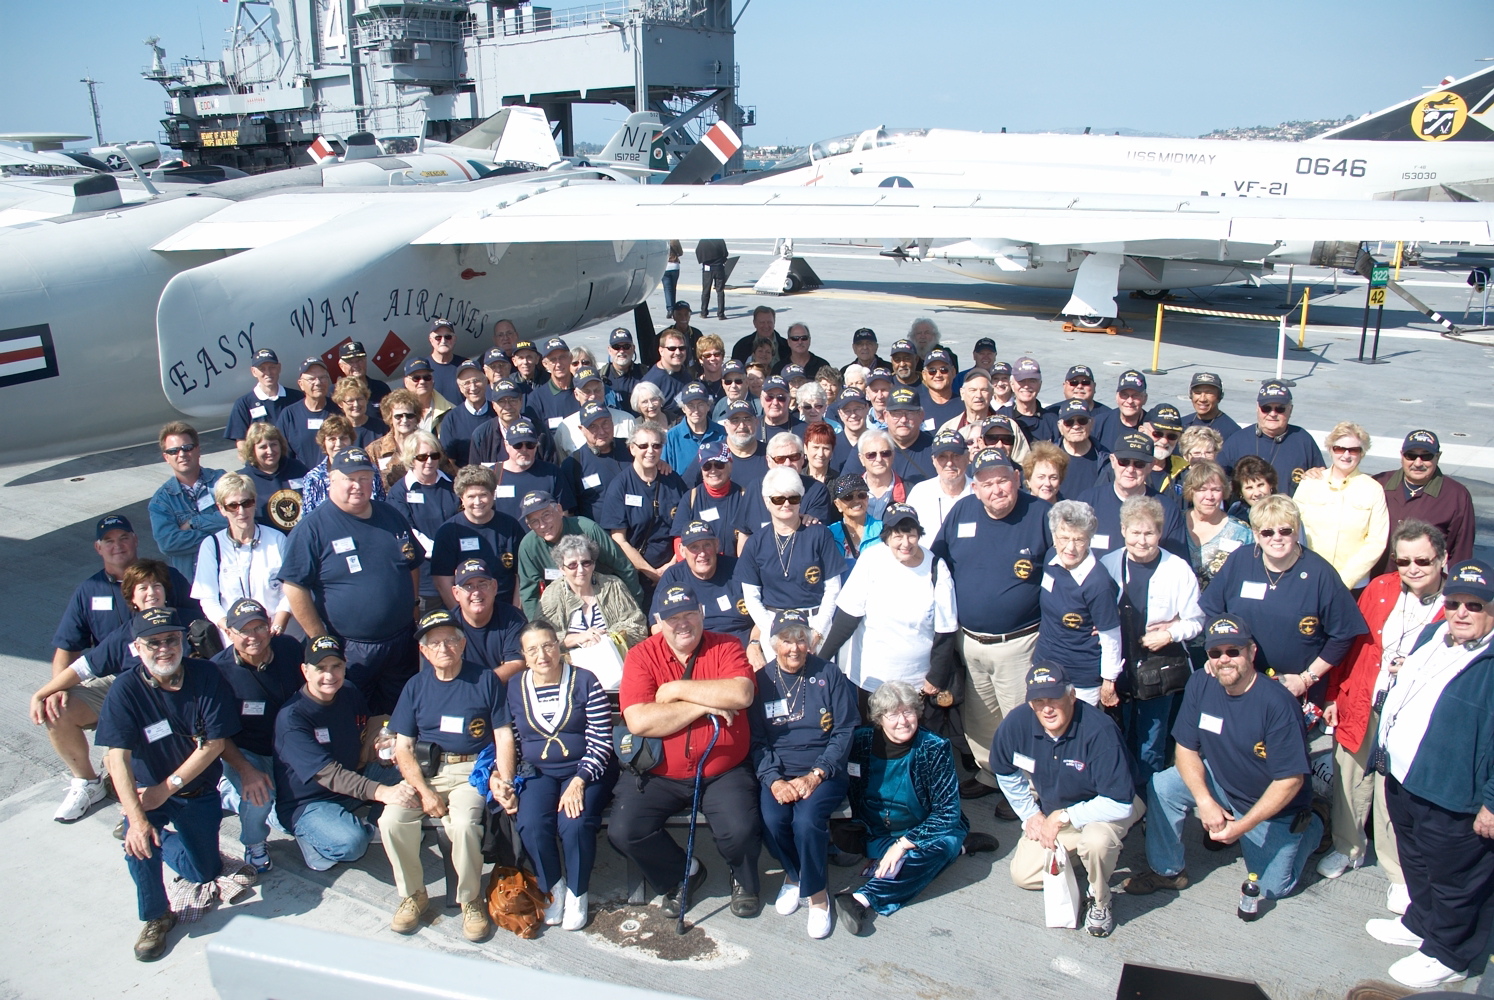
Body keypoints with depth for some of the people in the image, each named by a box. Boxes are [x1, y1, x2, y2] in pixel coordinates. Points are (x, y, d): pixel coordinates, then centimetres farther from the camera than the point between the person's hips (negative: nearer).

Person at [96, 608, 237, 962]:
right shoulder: (126, 689, -20)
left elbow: (215, 742, -15)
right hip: (146, 788, -2)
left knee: (204, 873, 9)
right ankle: (156, 917, -4)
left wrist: (167, 788, -20)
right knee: (139, 842, -31)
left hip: (199, 790, 2)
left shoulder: (205, 676, -17)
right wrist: (136, 818, -36)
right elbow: (118, 757, -26)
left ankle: (163, 838, 41)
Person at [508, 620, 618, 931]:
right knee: (530, 824, -26)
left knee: (575, 823, -28)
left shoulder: (585, 682, -6)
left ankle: (578, 893, 0)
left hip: (586, 768, -2)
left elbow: (601, 740, -10)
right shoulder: (514, 689, 4)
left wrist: (579, 782, -19)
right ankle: (553, 889, 3)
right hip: (538, 773, 3)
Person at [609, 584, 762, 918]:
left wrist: (677, 689, -18)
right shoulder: (641, 656, -3)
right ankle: (682, 874, 14)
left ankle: (743, 879, 14)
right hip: (661, 774, 1)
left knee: (740, 830, -25)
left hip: (723, 772, -1)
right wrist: (702, 706, -17)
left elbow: (741, 694, -23)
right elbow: (638, 721, -17)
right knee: (623, 831, -17)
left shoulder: (726, 647, -2)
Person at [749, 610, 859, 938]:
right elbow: (755, 740, 2)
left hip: (824, 772, -1)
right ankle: (795, 873, 7)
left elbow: (845, 732, -1)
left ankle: (817, 892, -2)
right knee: (771, 820, -27)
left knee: (807, 819, -29)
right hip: (778, 772, 2)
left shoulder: (828, 675, 1)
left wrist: (815, 776, -13)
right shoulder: (761, 681, 4)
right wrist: (774, 780, -15)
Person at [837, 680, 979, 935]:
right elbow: (850, 794, 0)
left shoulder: (934, 749, -15)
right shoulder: (861, 742, -9)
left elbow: (947, 811, -17)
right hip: (876, 834, 4)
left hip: (925, 832, -4)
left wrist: (903, 844, -25)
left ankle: (864, 900, -49)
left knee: (944, 843, -35)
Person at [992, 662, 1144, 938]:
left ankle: (1100, 902, -6)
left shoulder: (1099, 730, -35)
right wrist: (1031, 814, 0)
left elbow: (1119, 804, -35)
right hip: (1051, 813, 5)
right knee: (1023, 875, 2)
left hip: (1102, 810, -5)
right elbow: (1006, 772, 2)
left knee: (1096, 840, -37)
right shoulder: (1016, 723, -21)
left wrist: (1063, 817, -29)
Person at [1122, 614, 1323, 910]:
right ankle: (1166, 871, 1)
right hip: (1221, 783, 4)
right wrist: (1205, 801, -22)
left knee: (1273, 888, 0)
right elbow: (1186, 748, -7)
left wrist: (1242, 826, -25)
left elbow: (1291, 780, -24)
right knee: (1161, 787, -18)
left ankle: (1309, 827, 26)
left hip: (1274, 806, -4)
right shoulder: (1200, 685, -13)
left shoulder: (1276, 703, -28)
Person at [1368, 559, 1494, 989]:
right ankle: (1421, 924, 50)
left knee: (1454, 882, 12)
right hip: (1403, 780, 9)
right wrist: (1386, 750, 22)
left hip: (1454, 800, -9)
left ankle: (1446, 955, 31)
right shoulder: (1432, 636, 6)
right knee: (1415, 862, 28)